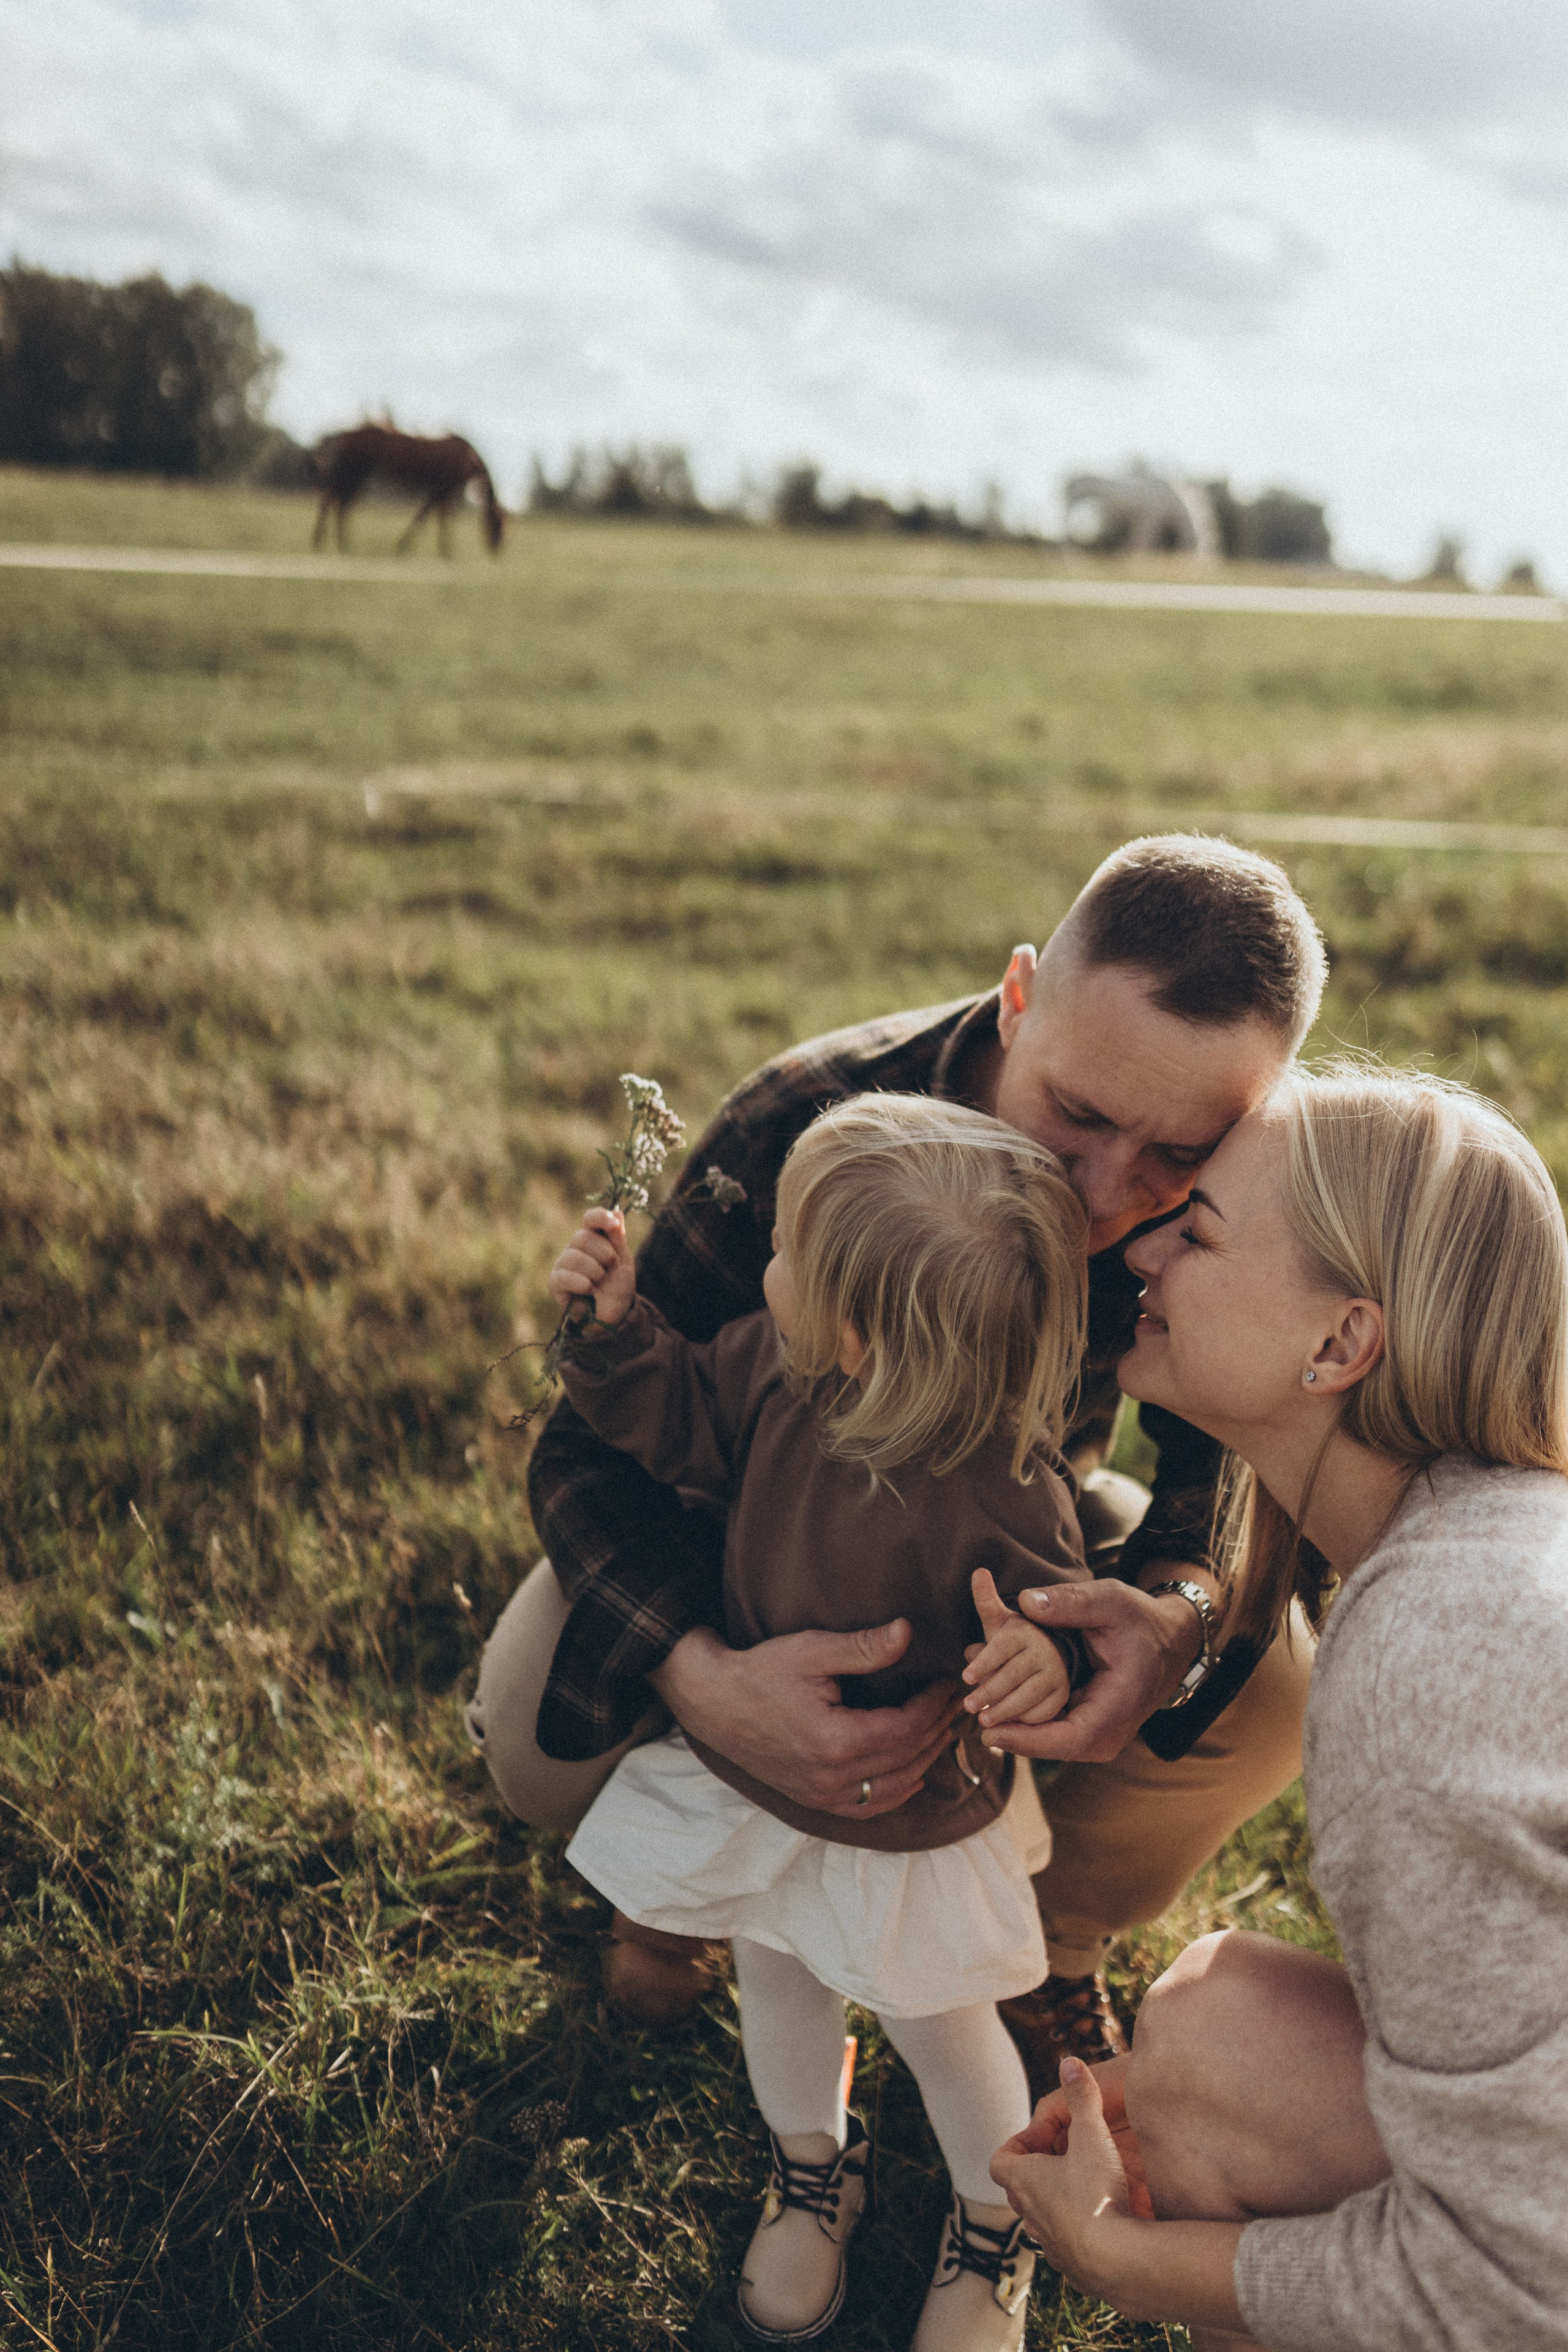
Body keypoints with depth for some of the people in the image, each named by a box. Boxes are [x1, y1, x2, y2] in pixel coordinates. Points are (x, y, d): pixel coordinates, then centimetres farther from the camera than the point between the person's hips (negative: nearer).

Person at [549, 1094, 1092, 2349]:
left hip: (909, 1817, -5)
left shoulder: (998, 1495, -39)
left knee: (939, 2022, 21)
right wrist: (617, 1326, -17)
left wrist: (1045, 1660, -49)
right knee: (777, 1981, 28)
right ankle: (813, 2170, 59)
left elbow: (1055, 1625, -27)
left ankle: (996, 2228, 52)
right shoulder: (779, 1363, -21)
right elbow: (687, 1420, -3)